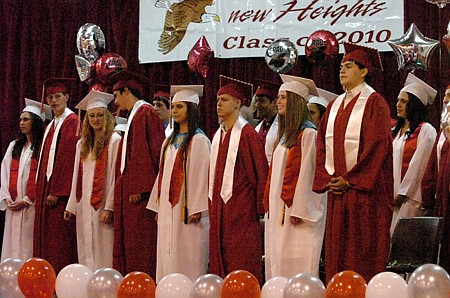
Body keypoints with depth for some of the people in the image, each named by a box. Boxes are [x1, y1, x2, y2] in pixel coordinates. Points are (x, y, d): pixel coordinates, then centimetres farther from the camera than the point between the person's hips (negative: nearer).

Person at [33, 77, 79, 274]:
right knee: (45, 243, 7)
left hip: (60, 193, -9)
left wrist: (56, 191, -20)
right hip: (45, 190, 9)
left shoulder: (71, 122, -8)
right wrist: (41, 190, 13)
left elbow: (67, 158, -16)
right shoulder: (51, 126, 21)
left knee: (59, 244, -10)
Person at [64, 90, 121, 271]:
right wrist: (71, 206, 13)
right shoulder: (82, 144, 15)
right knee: (85, 253, 8)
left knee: (102, 255, -7)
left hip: (102, 206, -7)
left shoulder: (114, 141, -5)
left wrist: (109, 207, -17)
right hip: (84, 207, 7)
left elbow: (115, 176, -11)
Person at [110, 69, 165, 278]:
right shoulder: (135, 114, 20)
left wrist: (138, 188, -22)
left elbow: (146, 151, -18)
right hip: (129, 190, 10)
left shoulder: (144, 112, -10)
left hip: (139, 192, -10)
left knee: (140, 246, -9)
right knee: (128, 244, 9)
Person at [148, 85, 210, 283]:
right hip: (168, 210, 8)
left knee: (188, 263, -5)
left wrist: (196, 209, -17)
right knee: (168, 258, 7)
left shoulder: (198, 141, -8)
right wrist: (159, 207, 14)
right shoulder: (170, 141, 16)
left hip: (186, 211, -8)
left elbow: (200, 175, -13)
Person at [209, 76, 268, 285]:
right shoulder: (218, 136, 14)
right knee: (220, 264, 8)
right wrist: (213, 202, 14)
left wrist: (259, 209, -12)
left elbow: (261, 172, -11)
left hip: (241, 211, -8)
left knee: (242, 268, -5)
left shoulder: (247, 134, -9)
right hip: (219, 209, 8)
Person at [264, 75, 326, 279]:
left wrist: (298, 210, -19)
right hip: (279, 208, 9)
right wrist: (270, 205, 15)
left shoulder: (308, 134, -10)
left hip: (297, 208, -9)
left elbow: (306, 172, -15)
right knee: (277, 261, 7)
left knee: (296, 264, -9)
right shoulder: (285, 134, 18)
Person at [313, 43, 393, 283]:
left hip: (364, 191, -7)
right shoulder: (335, 105, 16)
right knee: (336, 252, 5)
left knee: (363, 255, -5)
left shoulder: (374, 103, -5)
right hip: (336, 191, 7)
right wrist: (327, 178, 1)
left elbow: (377, 145, -13)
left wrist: (350, 180, -15)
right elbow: (322, 144, 16)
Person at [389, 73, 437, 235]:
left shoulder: (426, 130, -5)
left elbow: (419, 165, -11)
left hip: (411, 196, -7)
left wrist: (403, 193, -12)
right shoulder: (396, 132, 18)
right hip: (392, 196, 7)